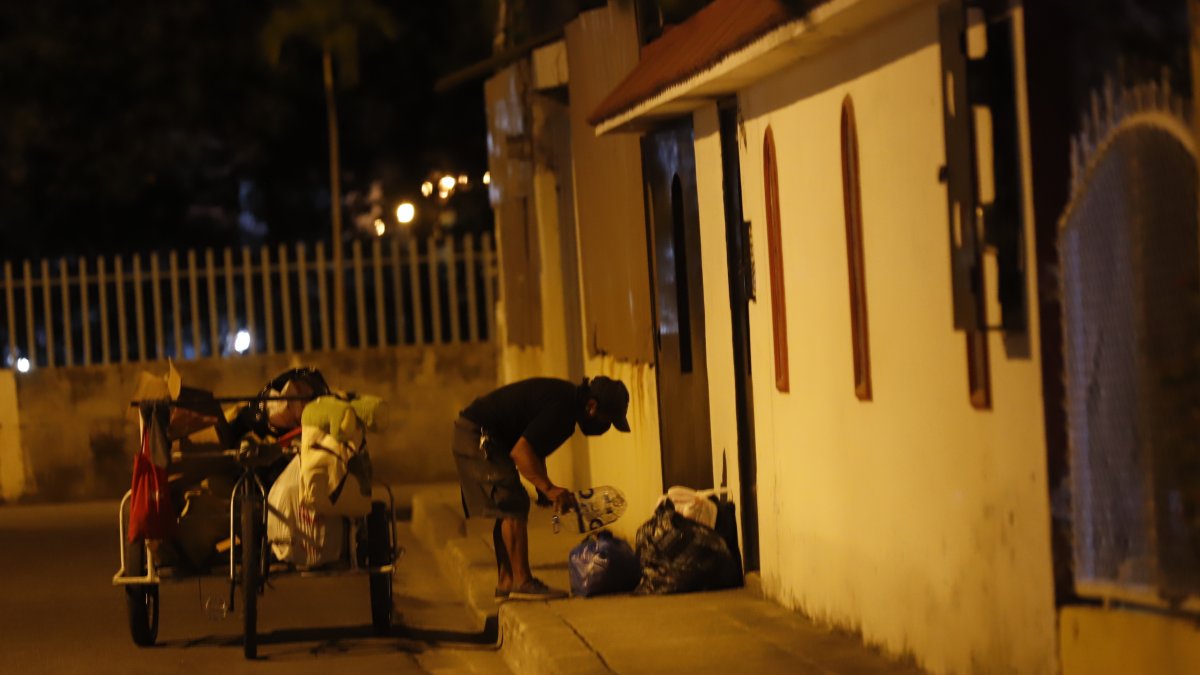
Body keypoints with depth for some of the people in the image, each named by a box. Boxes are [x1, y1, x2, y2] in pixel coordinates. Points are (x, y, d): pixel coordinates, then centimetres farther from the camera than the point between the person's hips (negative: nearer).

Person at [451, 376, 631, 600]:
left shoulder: (567, 400, 9)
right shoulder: (560, 407, -24)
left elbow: (535, 448, 17)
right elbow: (521, 451, -30)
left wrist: (544, 489, 8)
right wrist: (548, 488, -35)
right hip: (478, 436, -11)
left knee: (509, 509, 12)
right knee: (513, 507, -14)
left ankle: (505, 583, 14)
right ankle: (522, 582, -15)